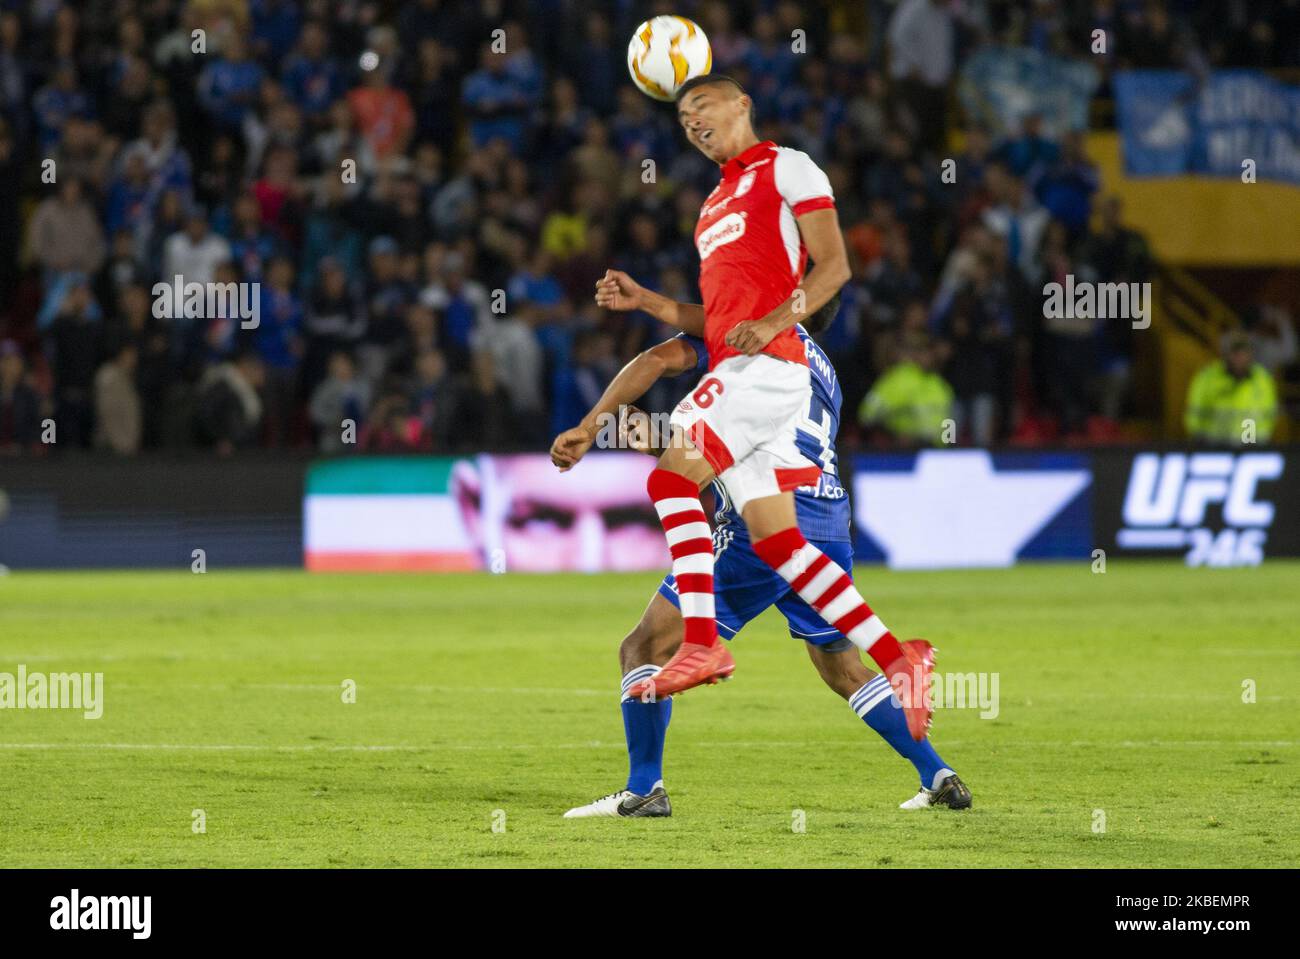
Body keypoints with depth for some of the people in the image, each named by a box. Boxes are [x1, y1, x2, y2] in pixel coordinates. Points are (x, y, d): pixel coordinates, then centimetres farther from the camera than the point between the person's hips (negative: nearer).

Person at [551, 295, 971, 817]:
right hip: (831, 531, 7)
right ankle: (939, 777, 19)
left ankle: (644, 789, -10)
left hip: (762, 532, -7)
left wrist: (589, 426, -8)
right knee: (845, 671, 25)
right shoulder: (826, 378, 29)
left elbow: (661, 358, -7)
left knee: (645, 648, -1)